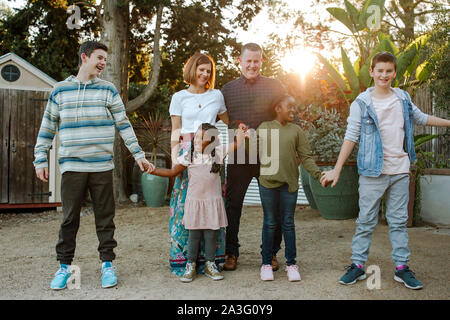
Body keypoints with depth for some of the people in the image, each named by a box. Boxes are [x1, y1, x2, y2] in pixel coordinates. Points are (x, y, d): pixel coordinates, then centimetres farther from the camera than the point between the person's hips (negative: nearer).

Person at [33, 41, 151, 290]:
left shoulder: (108, 90, 7)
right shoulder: (60, 90, 7)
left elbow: (123, 124, 7)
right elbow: (47, 128, 10)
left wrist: (138, 154, 2)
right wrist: (40, 160, 7)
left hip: (102, 166, 0)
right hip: (71, 166, 0)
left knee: (105, 217, 6)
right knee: (69, 218, 5)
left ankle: (107, 264, 18)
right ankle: (64, 266, 18)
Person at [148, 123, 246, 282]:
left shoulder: (218, 152, 1)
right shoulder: (189, 156, 2)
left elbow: (237, 144, 4)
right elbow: (173, 172, 7)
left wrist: (241, 129, 3)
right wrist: (154, 171, -1)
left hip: (212, 201, 0)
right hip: (194, 201, 0)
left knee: (211, 235, 6)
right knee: (193, 235, 5)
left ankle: (210, 265, 23)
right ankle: (190, 266, 20)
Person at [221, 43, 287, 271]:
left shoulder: (274, 87, 6)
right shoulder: (227, 89, 10)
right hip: (238, 157, 1)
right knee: (232, 205, 5)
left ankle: (271, 252, 22)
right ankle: (231, 252, 21)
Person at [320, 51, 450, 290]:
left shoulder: (403, 99, 8)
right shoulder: (361, 103, -4)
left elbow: (420, 118, 25)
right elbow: (351, 137, -5)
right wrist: (336, 170, -9)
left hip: (400, 171, 4)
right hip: (373, 171, -3)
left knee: (399, 221, 10)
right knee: (366, 221, 3)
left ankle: (402, 267, 18)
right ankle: (357, 265, 13)